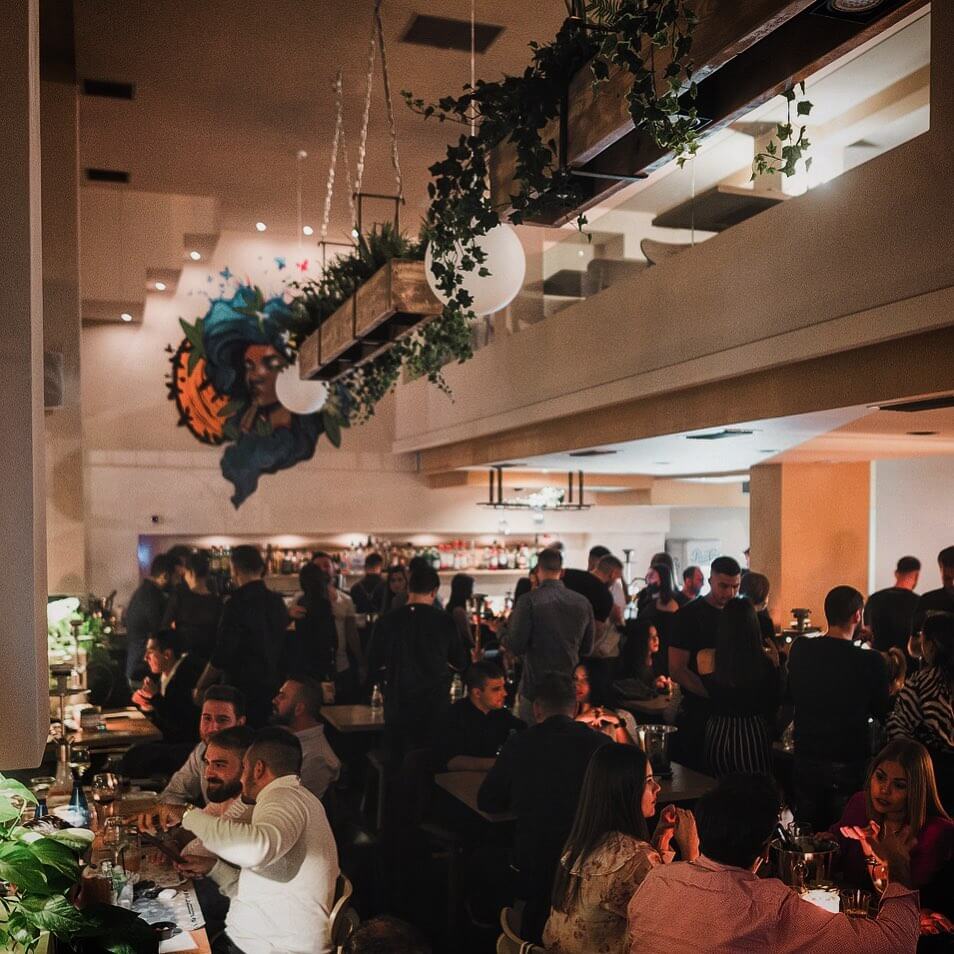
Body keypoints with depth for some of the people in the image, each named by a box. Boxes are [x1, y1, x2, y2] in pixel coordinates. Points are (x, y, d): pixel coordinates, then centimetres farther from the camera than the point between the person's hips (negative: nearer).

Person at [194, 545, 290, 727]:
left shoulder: (238, 603, -16)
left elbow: (221, 657, -16)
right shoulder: (277, 601, 5)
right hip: (273, 687, 7)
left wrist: (200, 687, -5)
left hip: (242, 689, -7)